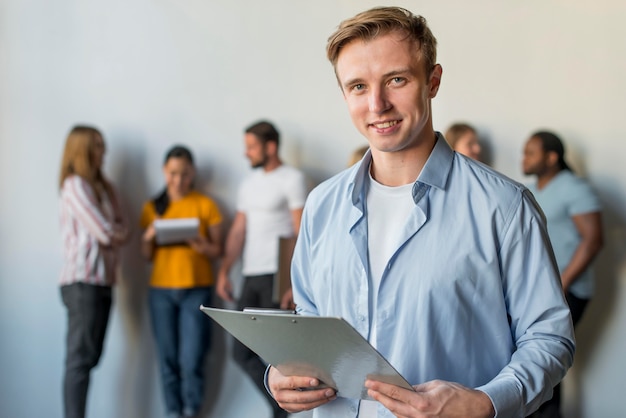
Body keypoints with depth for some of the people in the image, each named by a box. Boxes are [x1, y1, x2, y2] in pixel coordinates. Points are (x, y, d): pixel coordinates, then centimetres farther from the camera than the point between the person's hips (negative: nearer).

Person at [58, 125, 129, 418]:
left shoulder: (104, 186, 17)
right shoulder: (75, 185, -8)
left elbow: (122, 230, 12)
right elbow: (104, 233, -13)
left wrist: (112, 233, -7)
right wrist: (112, 233, 6)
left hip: (103, 280, 8)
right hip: (83, 281, -8)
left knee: (90, 356, 7)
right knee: (80, 358, -9)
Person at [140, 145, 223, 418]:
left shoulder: (205, 204, 3)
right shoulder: (152, 208, 9)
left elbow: (218, 250, 3)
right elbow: (147, 255, 11)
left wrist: (201, 246, -17)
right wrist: (149, 237, -9)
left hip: (197, 289, -2)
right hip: (161, 290, 2)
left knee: (191, 359, -7)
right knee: (168, 357, 1)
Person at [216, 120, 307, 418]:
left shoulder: (291, 179, -5)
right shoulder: (249, 184, 18)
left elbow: (302, 234, -11)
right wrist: (224, 271, 9)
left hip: (277, 277, -8)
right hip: (251, 277, 8)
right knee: (242, 352, 6)